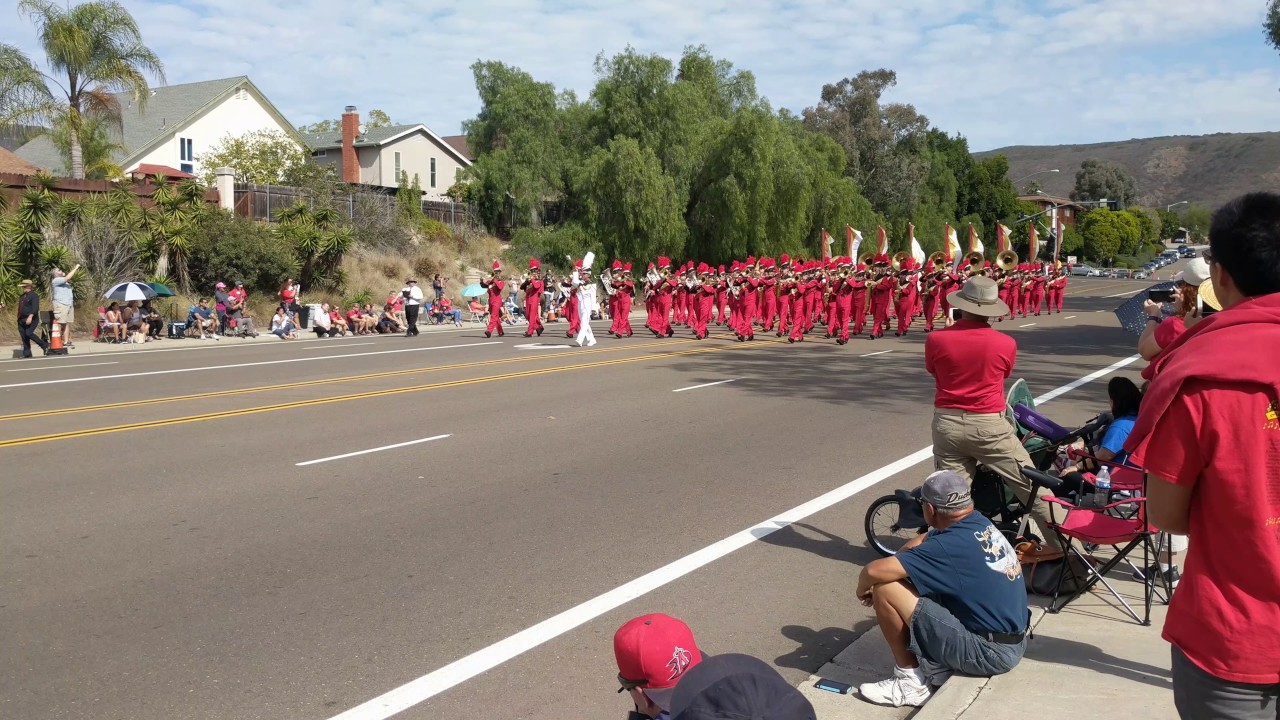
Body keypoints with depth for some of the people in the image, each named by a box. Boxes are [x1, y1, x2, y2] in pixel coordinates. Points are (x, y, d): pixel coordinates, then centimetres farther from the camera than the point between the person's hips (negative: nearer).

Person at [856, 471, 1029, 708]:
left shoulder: (950, 546, -24)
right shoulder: (981, 523, 1)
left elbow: (874, 571, -25)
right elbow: (920, 542, 17)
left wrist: (863, 589, -3)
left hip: (991, 653, -9)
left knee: (885, 589, -13)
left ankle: (909, 682, 2)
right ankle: (937, 664, 16)